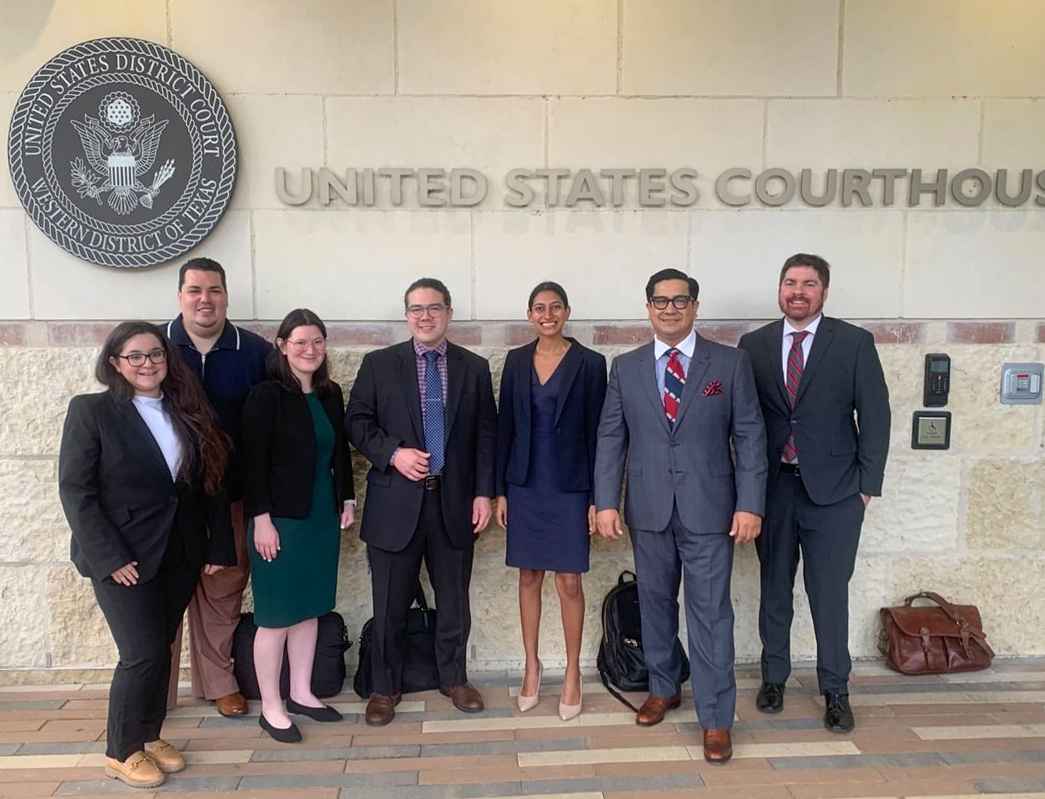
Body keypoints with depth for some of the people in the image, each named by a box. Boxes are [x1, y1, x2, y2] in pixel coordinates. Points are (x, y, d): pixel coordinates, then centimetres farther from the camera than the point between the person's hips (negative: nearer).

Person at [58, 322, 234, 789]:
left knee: (159, 651, 13)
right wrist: (109, 557, -17)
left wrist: (219, 546, 1)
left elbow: (210, 482, 6)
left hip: (179, 555, 4)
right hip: (122, 557, -4)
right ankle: (122, 751, 17)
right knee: (143, 654, -4)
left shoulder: (189, 412, 6)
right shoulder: (91, 410, -7)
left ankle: (150, 736, 31)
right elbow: (75, 489, -11)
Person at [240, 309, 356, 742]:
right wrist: (261, 519, -16)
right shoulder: (266, 395, -11)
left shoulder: (331, 394, 7)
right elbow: (254, 462, -13)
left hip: (322, 518, 6)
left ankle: (301, 693, 29)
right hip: (280, 520, -6)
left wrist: (347, 499, 11)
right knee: (276, 615, 4)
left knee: (309, 609, 14)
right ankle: (270, 707, 18)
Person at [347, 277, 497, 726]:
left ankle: (454, 679, 32)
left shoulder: (474, 368, 6)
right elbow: (357, 421, 1)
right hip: (396, 502, -1)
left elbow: (486, 434, 5)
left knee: (454, 600, 13)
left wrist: (483, 492, -1)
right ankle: (385, 687, 26)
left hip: (454, 502, 2)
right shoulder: (379, 364, 2)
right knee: (390, 604, 8)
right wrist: (393, 454, -15)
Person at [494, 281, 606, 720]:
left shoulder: (590, 363, -4)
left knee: (569, 582, 3)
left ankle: (573, 672, 19)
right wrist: (500, 490, 4)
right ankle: (531, 666, 26)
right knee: (529, 577, 11)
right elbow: (504, 427, 6)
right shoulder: (515, 360, 5)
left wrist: (597, 497, -6)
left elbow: (597, 432, -4)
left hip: (569, 486, -3)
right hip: (525, 485, 3)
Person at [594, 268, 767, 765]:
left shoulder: (731, 362, 0)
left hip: (709, 509, -2)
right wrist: (606, 501, -4)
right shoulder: (625, 367, 6)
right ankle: (663, 688, 36)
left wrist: (749, 504, -8)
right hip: (648, 510, 3)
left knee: (710, 612, 0)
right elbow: (611, 438, 4)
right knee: (655, 603, 15)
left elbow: (749, 437, -2)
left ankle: (716, 718, 13)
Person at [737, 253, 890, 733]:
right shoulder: (753, 345, 4)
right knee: (774, 589, 14)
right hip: (771, 487, 2)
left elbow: (874, 416, -1)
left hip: (833, 491, -2)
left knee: (830, 593, 4)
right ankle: (773, 677, 30)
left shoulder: (854, 343, -1)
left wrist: (867, 483, -4)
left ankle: (835, 690, 21)